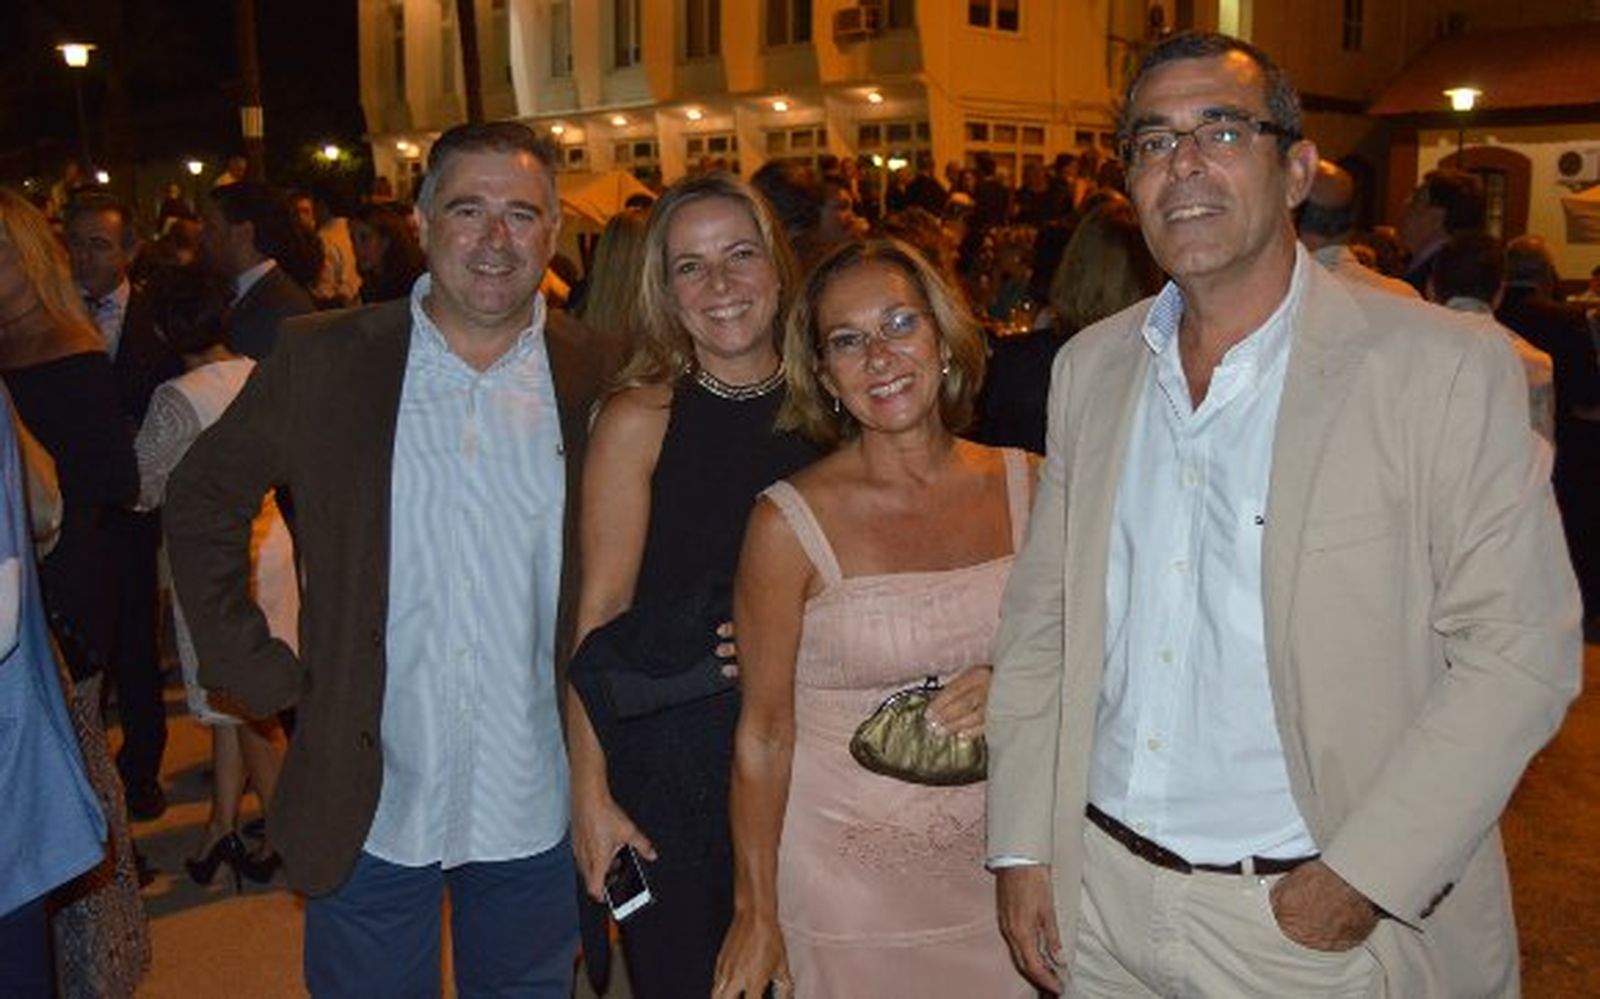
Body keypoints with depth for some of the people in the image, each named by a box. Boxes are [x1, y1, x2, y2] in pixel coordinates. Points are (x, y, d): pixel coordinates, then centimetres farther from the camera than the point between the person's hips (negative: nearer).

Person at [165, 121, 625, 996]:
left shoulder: (599, 377, -5)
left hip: (537, 813, 1)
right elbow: (200, 505, 5)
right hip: (369, 804, 0)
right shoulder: (321, 362, -6)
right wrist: (255, 671, -1)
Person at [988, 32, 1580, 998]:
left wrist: (1363, 877, -15)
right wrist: (1023, 845, 3)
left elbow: (1521, 651, -11)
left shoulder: (1447, 367, -11)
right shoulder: (1089, 367, 3)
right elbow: (1039, 618, 6)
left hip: (1314, 921, -3)